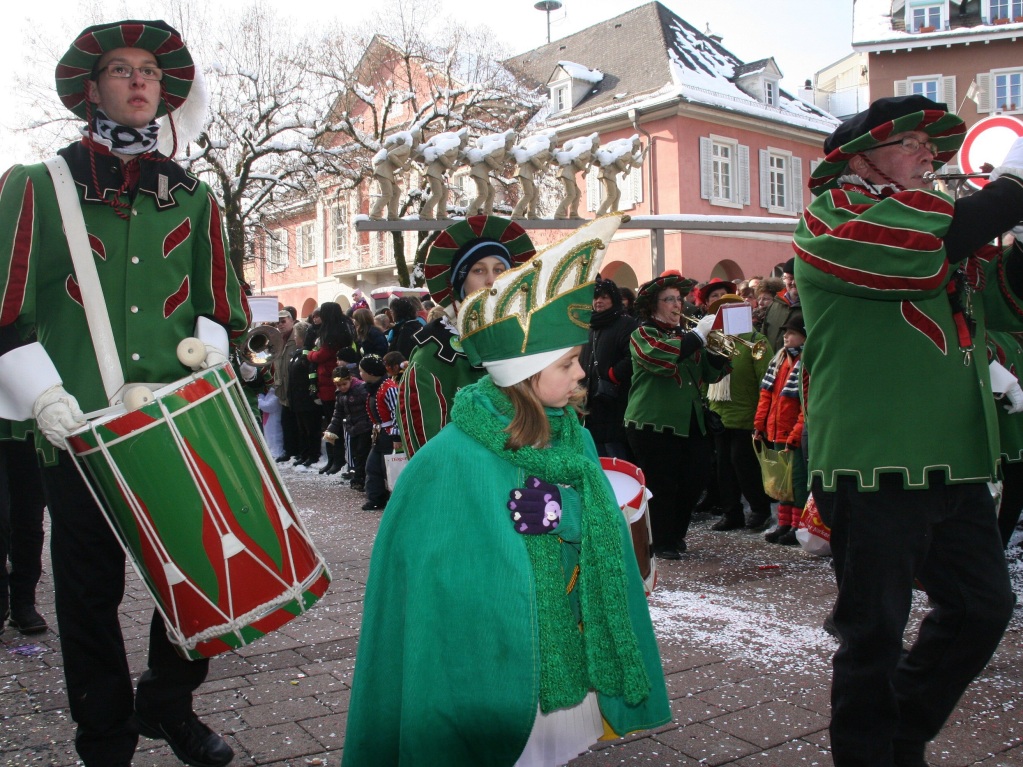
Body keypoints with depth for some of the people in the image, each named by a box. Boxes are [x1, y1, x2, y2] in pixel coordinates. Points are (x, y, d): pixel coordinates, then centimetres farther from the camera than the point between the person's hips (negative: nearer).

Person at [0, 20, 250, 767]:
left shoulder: (193, 198, 13)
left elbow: (220, 310, 16)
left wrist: (206, 362, -2)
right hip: (82, 432, -2)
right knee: (91, 593, 6)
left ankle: (169, 704, 32)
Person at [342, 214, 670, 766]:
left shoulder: (575, 440, -1)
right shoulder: (451, 462, -20)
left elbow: (601, 554, 8)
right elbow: (425, 578, -14)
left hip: (570, 673, 6)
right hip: (494, 692, -5)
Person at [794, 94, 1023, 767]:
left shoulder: (943, 219, 22)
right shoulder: (831, 213, -3)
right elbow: (910, 251, -24)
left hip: (955, 462, 8)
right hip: (874, 464, -8)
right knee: (877, 629, 2)